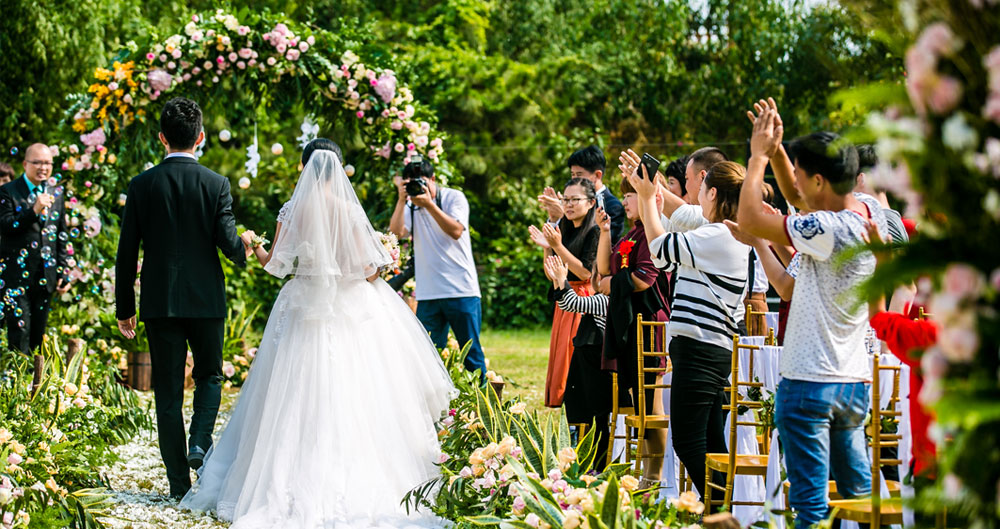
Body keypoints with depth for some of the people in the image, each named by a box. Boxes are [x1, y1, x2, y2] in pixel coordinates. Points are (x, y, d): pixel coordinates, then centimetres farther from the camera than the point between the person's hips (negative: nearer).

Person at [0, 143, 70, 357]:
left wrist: (63, 271, 11)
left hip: (46, 275, 4)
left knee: (39, 333, 8)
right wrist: (34, 210, -23)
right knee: (19, 331, -8)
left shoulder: (56, 193, 12)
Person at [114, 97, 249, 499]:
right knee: (209, 375, 20)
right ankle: (199, 443, -4)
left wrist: (124, 308, 7)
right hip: (206, 299, 0)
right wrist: (248, 253, 15)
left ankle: (179, 484, 5)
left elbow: (127, 253, -1)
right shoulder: (217, 185, -6)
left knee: (168, 391, 6)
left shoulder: (142, 185, -3)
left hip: (160, 301, 1)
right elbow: (229, 243, -9)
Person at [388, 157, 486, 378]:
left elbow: (456, 231, -14)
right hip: (428, 293, 2)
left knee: (471, 351, 2)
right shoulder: (410, 205, 7)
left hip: (461, 289, -2)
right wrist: (402, 199, -16)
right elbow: (397, 231, -10)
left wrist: (429, 204, -20)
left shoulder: (454, 197, 1)